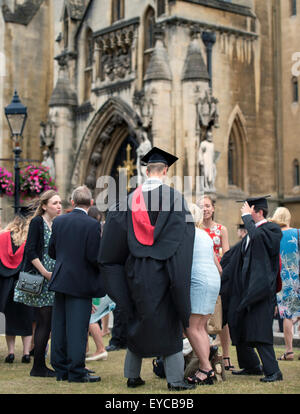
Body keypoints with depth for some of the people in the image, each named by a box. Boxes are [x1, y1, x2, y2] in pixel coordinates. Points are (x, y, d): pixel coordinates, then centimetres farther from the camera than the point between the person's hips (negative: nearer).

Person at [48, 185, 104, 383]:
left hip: (61, 280, 6)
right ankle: (76, 372, 2)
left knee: (60, 326, 11)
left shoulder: (59, 221, 4)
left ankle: (61, 370, 18)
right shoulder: (92, 224, -13)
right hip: (81, 283, -5)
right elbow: (94, 256, -16)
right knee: (77, 328, -2)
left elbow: (52, 251, 9)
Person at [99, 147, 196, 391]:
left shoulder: (132, 198, 3)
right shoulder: (174, 197, -7)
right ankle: (175, 378, 3)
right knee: (168, 321, 3)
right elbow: (185, 231, -8)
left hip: (137, 269, 4)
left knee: (138, 320, 14)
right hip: (164, 269, -4)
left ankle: (133, 375, 19)